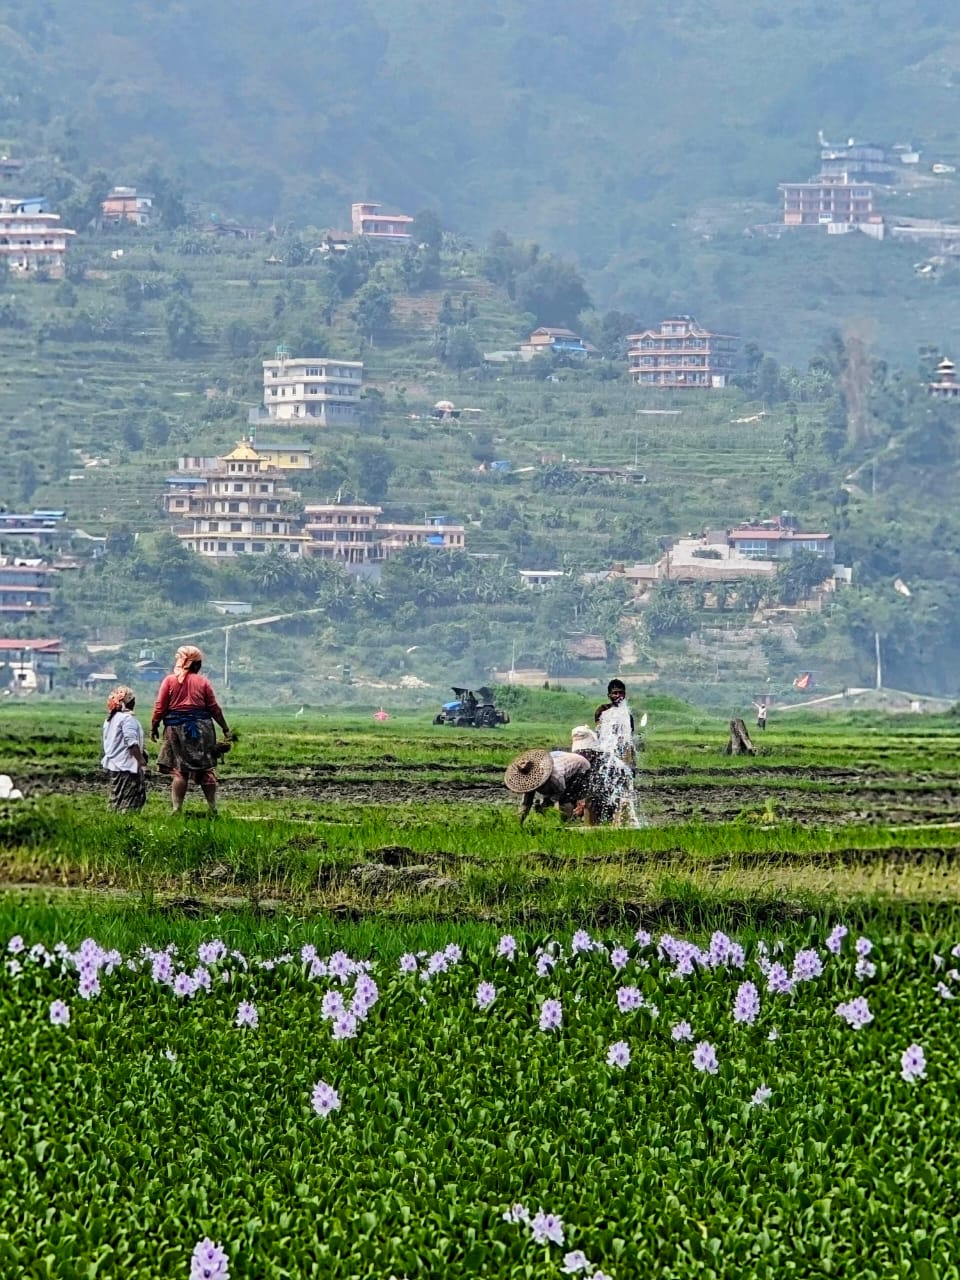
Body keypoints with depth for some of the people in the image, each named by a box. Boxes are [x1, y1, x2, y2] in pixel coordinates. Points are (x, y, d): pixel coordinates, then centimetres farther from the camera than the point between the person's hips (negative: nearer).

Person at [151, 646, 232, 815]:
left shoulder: (169, 681, -2)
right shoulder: (203, 682, 1)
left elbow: (160, 707, -4)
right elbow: (214, 708, 3)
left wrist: (154, 727, 6)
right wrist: (225, 729, 10)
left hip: (176, 728, -1)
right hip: (201, 729, 1)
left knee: (178, 771, 2)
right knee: (206, 769, 7)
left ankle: (177, 808, -4)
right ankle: (212, 808, 7)